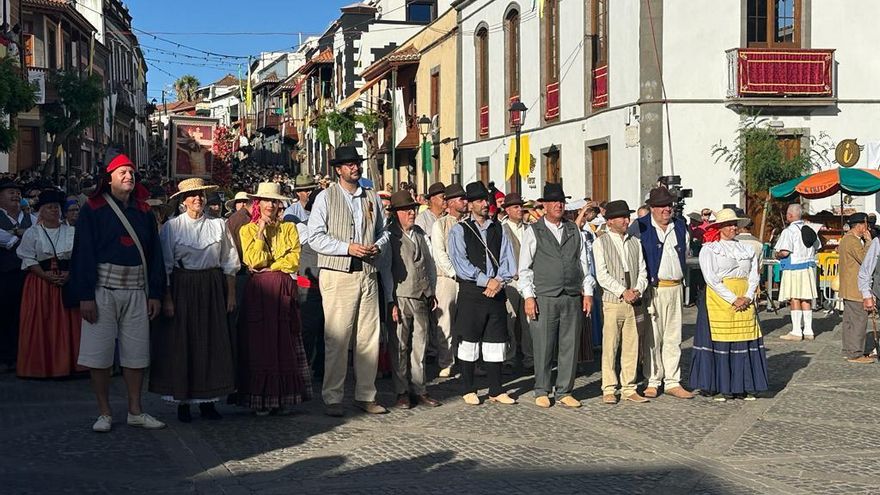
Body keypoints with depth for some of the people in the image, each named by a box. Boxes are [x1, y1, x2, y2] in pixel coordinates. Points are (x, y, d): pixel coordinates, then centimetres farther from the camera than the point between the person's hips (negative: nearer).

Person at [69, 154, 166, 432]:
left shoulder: (144, 212, 12)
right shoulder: (93, 209, 0)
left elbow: (154, 253, 11)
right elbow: (84, 253, -5)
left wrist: (155, 294, 4)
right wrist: (85, 296, -12)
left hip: (137, 292, 3)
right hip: (103, 290, -3)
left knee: (136, 354, 5)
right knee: (99, 355, -1)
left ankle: (135, 412, 15)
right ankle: (105, 414, 9)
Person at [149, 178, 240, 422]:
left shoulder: (218, 225, 6)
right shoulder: (172, 227, 0)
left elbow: (229, 262, 9)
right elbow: (165, 266, -2)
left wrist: (231, 294, 5)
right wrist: (167, 298, -8)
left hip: (212, 289, 2)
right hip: (182, 289, -2)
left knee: (213, 344, 3)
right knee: (181, 344, -2)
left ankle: (208, 400, 11)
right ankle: (182, 401, 6)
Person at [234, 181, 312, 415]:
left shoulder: (289, 228, 12)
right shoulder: (247, 230, 9)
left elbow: (294, 260, 1)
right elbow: (255, 260, -5)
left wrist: (269, 268, -8)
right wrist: (260, 232, -6)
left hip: (283, 290, 1)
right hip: (258, 291, -1)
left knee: (284, 341, 0)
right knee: (259, 341, -3)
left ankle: (284, 398, 4)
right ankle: (260, 400, 1)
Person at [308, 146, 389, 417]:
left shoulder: (372, 197, 16)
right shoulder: (325, 198, 1)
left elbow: (383, 230, 22)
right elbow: (315, 237, -6)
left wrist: (378, 246, 0)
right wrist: (348, 248, -15)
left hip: (367, 274, 5)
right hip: (337, 275, -5)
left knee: (369, 336, 5)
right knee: (337, 338, -6)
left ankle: (365, 395, 14)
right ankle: (332, 399, 1)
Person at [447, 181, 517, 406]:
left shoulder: (498, 229, 14)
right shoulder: (459, 230, 1)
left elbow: (508, 260, 8)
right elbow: (460, 263, -10)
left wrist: (499, 281, -10)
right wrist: (486, 281, -15)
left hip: (497, 292, 4)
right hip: (471, 293, -4)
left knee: (496, 341, 5)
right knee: (470, 341, 1)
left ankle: (496, 391, 11)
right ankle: (468, 390, 10)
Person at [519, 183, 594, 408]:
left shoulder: (574, 231, 14)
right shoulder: (533, 232, 3)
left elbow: (583, 263, 16)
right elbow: (524, 268, 1)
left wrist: (587, 292, 9)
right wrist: (528, 296, -7)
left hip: (572, 298, 3)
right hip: (544, 298, -3)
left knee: (570, 347, 4)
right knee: (543, 348, -1)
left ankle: (564, 392, 13)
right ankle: (542, 392, 11)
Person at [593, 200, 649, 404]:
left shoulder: (635, 242, 15)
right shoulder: (601, 243, 1)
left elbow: (642, 270, 12)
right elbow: (602, 275, -7)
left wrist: (638, 290, -6)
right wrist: (623, 292, -13)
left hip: (635, 302, 4)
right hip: (613, 301, -4)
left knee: (632, 347, 6)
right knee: (610, 347, -3)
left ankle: (629, 389, 13)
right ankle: (609, 390, 4)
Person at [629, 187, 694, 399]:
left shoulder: (680, 226, 11)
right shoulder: (640, 227, -5)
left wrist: (681, 278, 15)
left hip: (675, 288, 5)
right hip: (652, 288, -5)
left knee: (674, 337, 7)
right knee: (652, 337, -1)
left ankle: (673, 382, 12)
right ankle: (652, 382, 8)